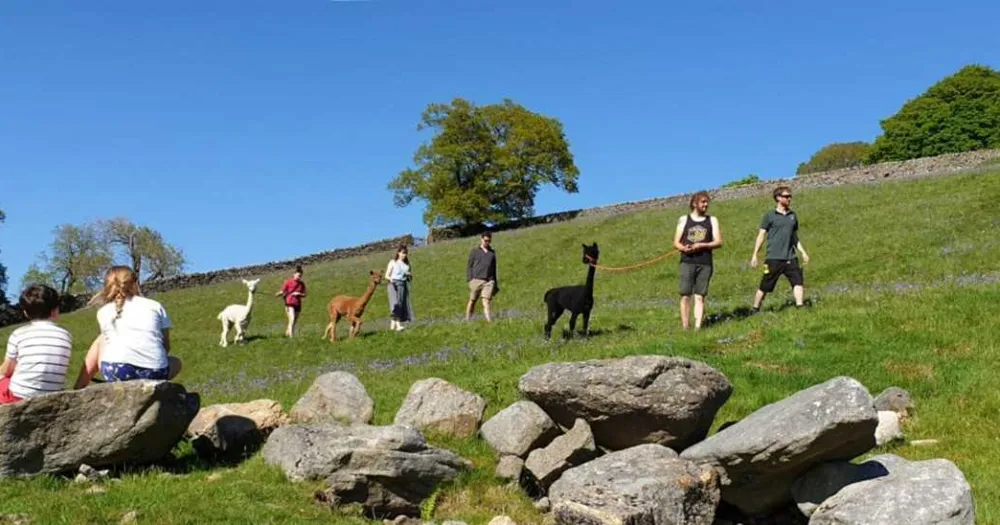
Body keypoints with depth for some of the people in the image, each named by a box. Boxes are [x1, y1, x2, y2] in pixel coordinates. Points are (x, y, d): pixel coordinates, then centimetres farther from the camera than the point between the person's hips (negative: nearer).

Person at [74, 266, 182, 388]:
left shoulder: (104, 311, 21)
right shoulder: (155, 306, 20)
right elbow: (166, 347, 21)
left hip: (116, 371, 0)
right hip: (154, 373, 0)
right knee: (175, 363, 36)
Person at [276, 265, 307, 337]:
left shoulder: (302, 284, 4)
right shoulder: (288, 282, -6)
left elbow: (304, 295, 7)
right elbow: (282, 292, -6)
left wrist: (299, 294, -13)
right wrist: (278, 294, -27)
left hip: (298, 304, 5)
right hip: (290, 304, -5)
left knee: (294, 322, 10)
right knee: (292, 319, -21)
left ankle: (286, 335, 28)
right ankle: (291, 337, -23)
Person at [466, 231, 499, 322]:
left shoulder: (492, 253, 16)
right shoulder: (474, 251, 7)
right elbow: (469, 267, 5)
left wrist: (495, 283, 18)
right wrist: (469, 280, -5)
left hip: (489, 281, 1)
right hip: (476, 280, -1)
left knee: (486, 301, -12)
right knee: (472, 301, 5)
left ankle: (489, 320, -21)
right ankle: (467, 320, 16)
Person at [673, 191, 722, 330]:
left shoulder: (712, 220, 12)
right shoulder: (684, 220, 12)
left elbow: (718, 242, 3)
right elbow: (676, 242, 9)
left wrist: (701, 245, -12)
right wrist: (684, 248, -14)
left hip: (705, 264, 0)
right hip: (687, 262, 0)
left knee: (700, 297, -2)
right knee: (685, 296, -5)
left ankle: (697, 327, -4)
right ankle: (685, 328, -3)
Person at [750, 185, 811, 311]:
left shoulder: (793, 216, 13)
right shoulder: (770, 216, -1)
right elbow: (761, 236, 0)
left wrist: (803, 252, 13)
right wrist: (754, 255, -5)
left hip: (790, 258, 4)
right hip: (773, 258, -4)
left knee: (798, 281, -13)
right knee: (765, 287, 2)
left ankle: (800, 306, -14)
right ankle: (755, 310, 16)